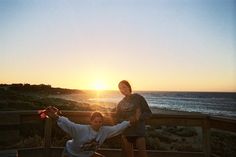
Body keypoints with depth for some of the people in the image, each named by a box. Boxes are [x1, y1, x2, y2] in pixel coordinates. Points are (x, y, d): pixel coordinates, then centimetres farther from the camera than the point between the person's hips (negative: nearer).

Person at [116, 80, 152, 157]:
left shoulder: (138, 97, -2)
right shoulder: (120, 104, 9)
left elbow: (148, 113, -3)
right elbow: (118, 118, 9)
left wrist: (139, 117, -22)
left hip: (139, 132, -3)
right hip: (125, 134, 4)